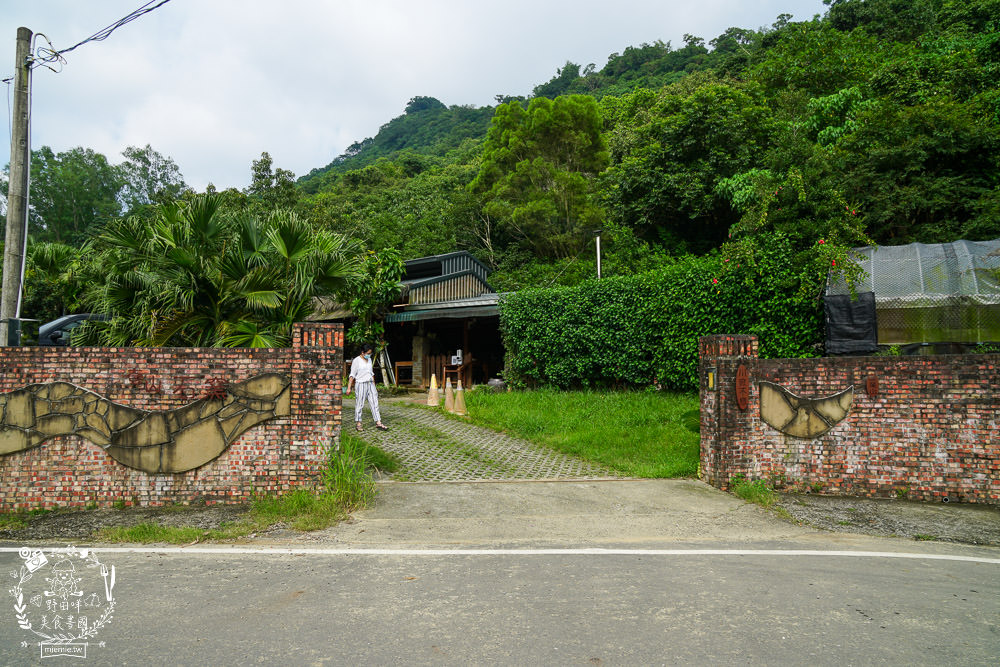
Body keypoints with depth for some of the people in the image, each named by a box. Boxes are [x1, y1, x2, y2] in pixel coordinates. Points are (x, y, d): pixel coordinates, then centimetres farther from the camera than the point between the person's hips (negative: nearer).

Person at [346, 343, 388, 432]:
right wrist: (349, 387, -11)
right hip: (361, 384, -6)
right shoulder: (356, 360, -6)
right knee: (359, 404, 0)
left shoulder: (369, 360, 13)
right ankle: (358, 423, 12)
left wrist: (374, 385, 21)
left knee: (374, 403, 1)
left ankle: (378, 423, 1)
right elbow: (352, 375, -8)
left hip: (370, 384, 6)